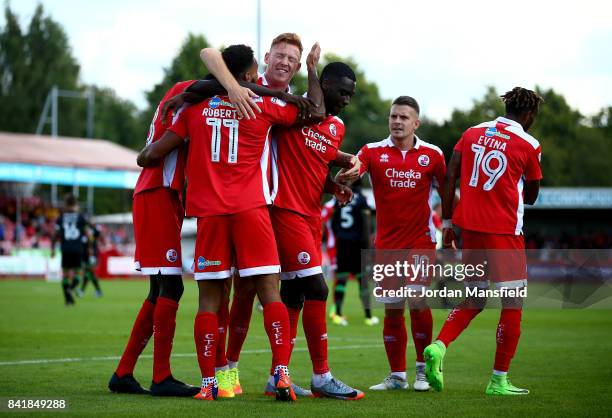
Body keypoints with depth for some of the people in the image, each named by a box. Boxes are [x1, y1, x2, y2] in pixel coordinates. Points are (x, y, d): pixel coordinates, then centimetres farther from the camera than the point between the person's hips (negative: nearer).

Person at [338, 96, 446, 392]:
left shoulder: (432, 154, 2)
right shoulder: (373, 152, 1)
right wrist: (344, 174, -40)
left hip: (421, 240, -1)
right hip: (386, 242, 1)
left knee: (418, 302, -11)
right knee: (391, 309, 5)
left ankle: (423, 368, 6)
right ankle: (397, 375, 13)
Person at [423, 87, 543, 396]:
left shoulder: (472, 133, 10)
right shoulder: (529, 145, -2)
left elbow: (449, 178, 5)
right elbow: (531, 197, 7)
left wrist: (447, 223, 9)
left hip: (469, 226, 6)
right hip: (504, 231, -5)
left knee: (473, 301, 16)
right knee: (512, 303, 4)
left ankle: (439, 346, -8)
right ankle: (499, 380, 4)